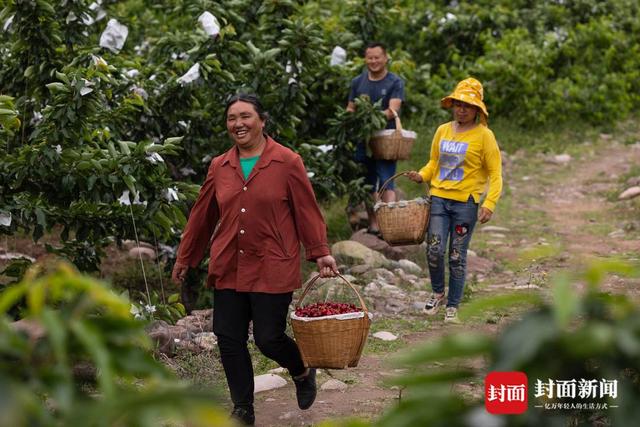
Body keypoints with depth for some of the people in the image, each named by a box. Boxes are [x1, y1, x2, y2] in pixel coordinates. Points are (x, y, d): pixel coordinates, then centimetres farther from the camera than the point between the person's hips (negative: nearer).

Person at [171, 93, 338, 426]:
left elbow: (307, 211, -2)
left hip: (272, 270, -4)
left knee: (268, 339, -5)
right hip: (228, 269, 4)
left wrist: (320, 252, -6)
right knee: (229, 339, 2)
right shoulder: (219, 167, 8)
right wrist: (185, 258, 20)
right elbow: (202, 215, 15)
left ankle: (302, 371, 29)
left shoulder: (287, 162, -3)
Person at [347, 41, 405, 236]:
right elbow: (350, 109, 14)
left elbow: (393, 110, -12)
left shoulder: (395, 83, 0)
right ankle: (373, 225, 18)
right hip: (363, 140, 5)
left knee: (386, 183, -12)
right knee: (368, 184, 10)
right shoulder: (358, 82, 13)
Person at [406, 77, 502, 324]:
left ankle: (452, 306, 14)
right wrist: (421, 176, 1)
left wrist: (489, 204, -16)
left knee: (457, 257, 1)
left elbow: (495, 174, -4)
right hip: (439, 198, 3)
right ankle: (438, 292, 20)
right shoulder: (443, 131, 10)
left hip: (465, 202, -3)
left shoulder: (484, 135, -3)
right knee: (434, 250, -7)